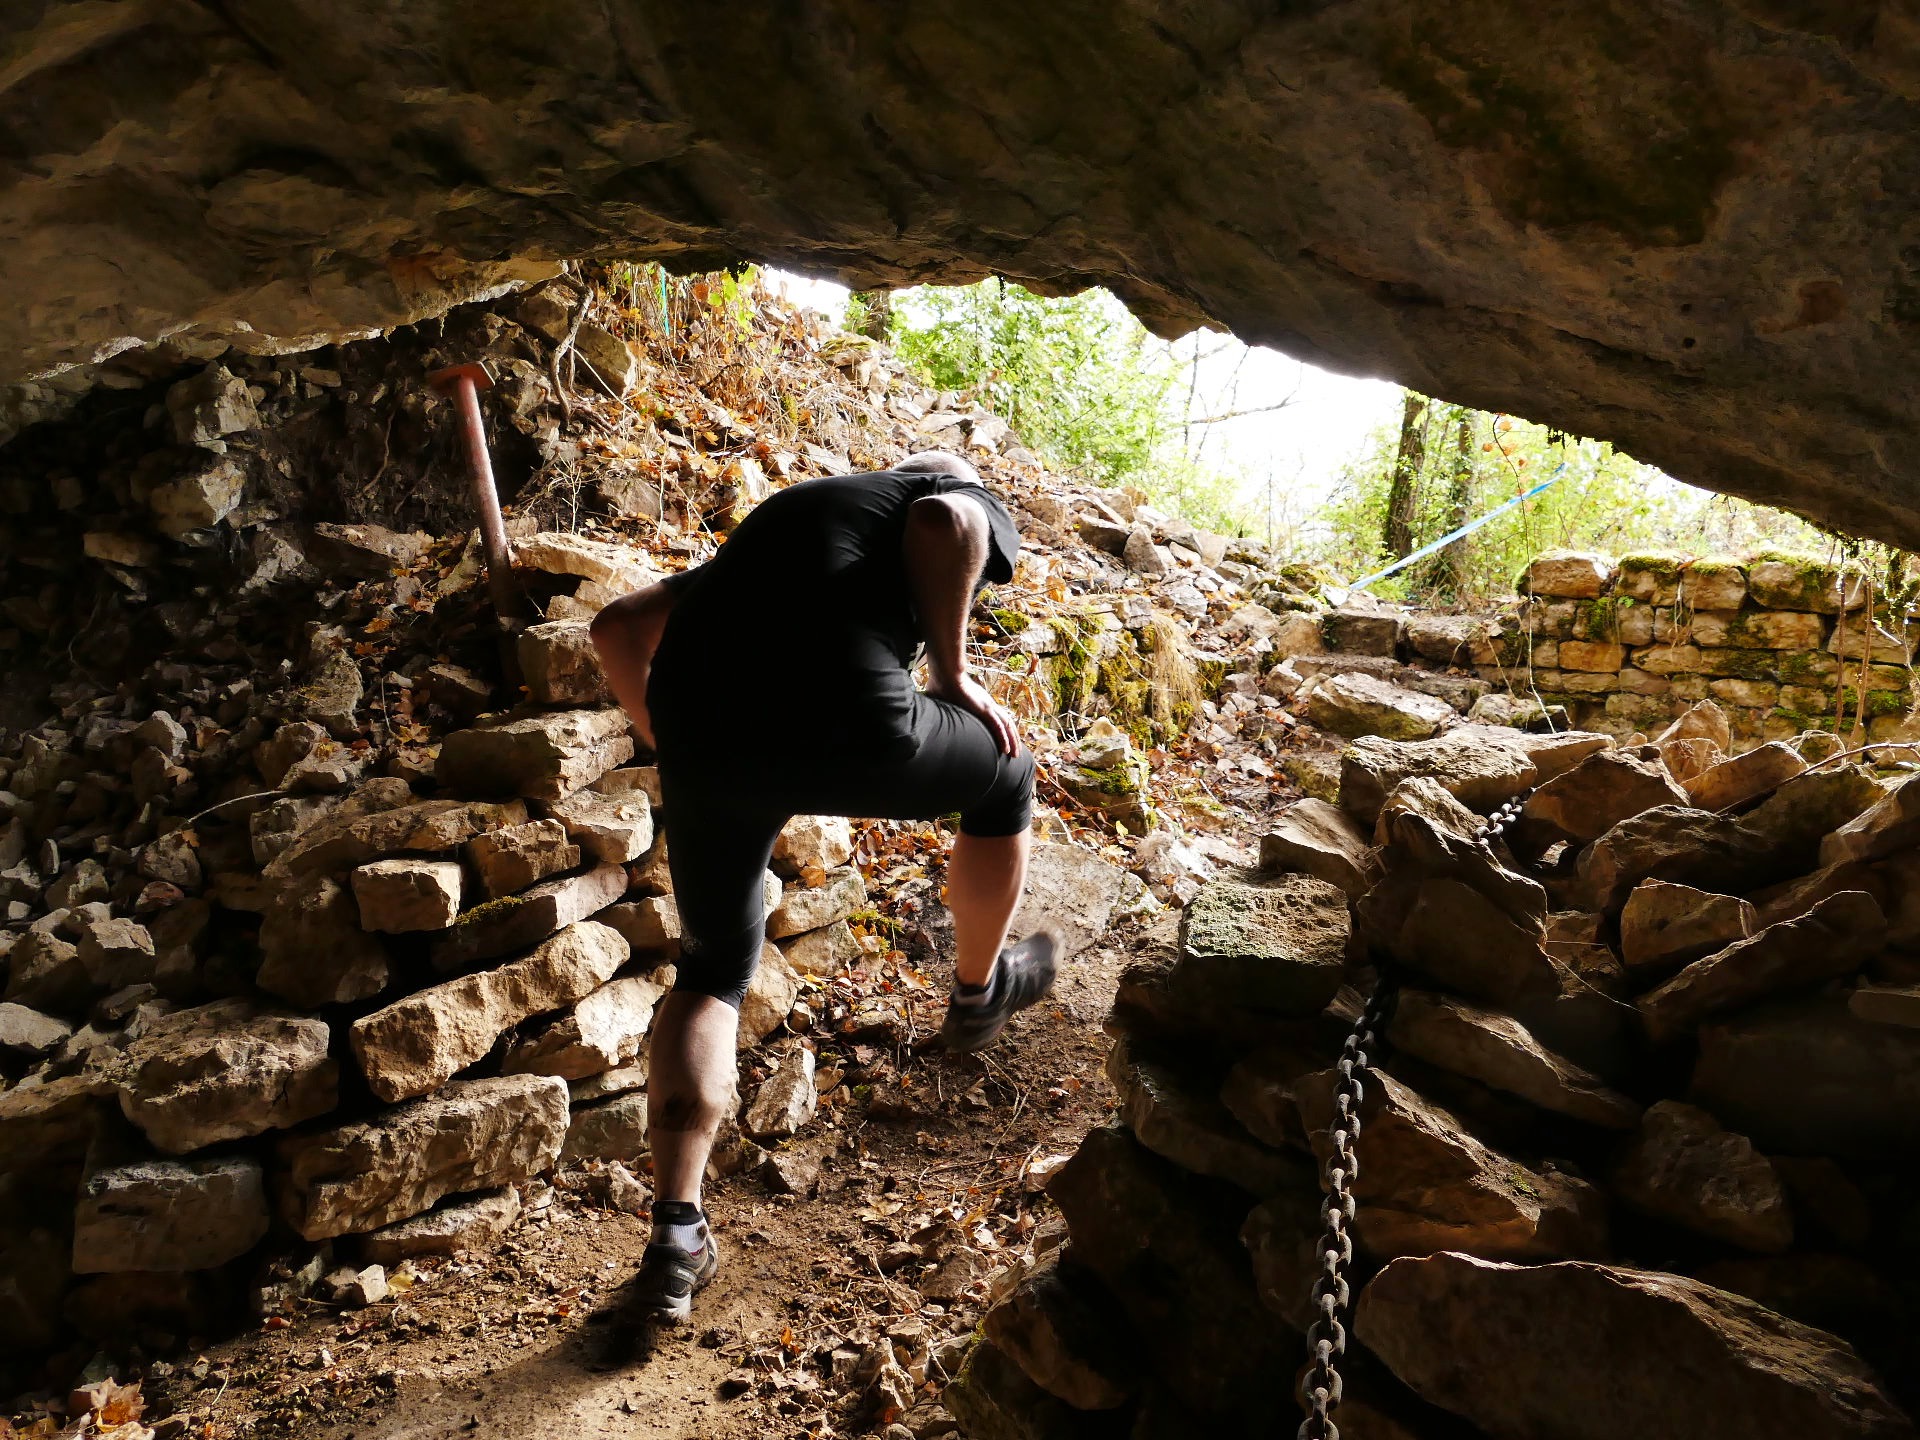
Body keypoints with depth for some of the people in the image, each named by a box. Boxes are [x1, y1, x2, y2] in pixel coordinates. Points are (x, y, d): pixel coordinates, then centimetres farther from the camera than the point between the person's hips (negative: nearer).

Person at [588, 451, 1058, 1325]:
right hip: (842, 720, -5)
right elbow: (944, 520, -7)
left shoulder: (776, 519, 36)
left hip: (698, 736, 6)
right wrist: (953, 674, 3)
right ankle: (979, 993, 46)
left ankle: (676, 1238, 19)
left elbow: (619, 627, 28)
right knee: (1005, 780, 26)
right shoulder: (973, 505, 21)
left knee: (714, 974, 25)